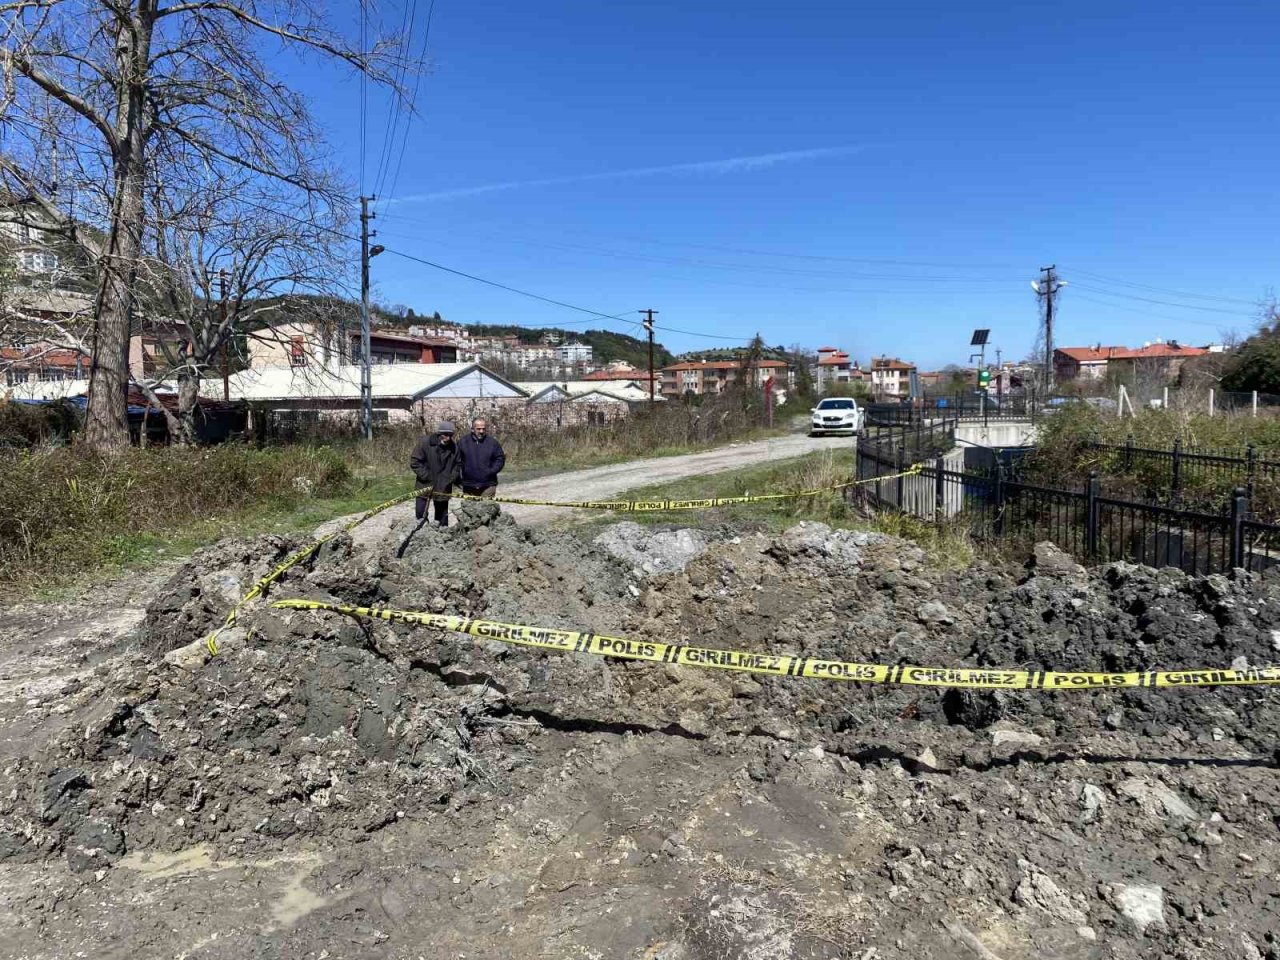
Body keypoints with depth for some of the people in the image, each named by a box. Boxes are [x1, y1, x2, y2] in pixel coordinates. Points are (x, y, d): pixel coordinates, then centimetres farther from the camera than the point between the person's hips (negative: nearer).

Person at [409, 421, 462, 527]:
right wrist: (427, 476, -15)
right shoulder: (425, 443, -12)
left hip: (443, 487, 2)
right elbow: (414, 462, -11)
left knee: (442, 515, 11)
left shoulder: (454, 447, -2)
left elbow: (458, 464, 14)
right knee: (420, 512, 5)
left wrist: (453, 477, -1)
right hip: (425, 485, -2)